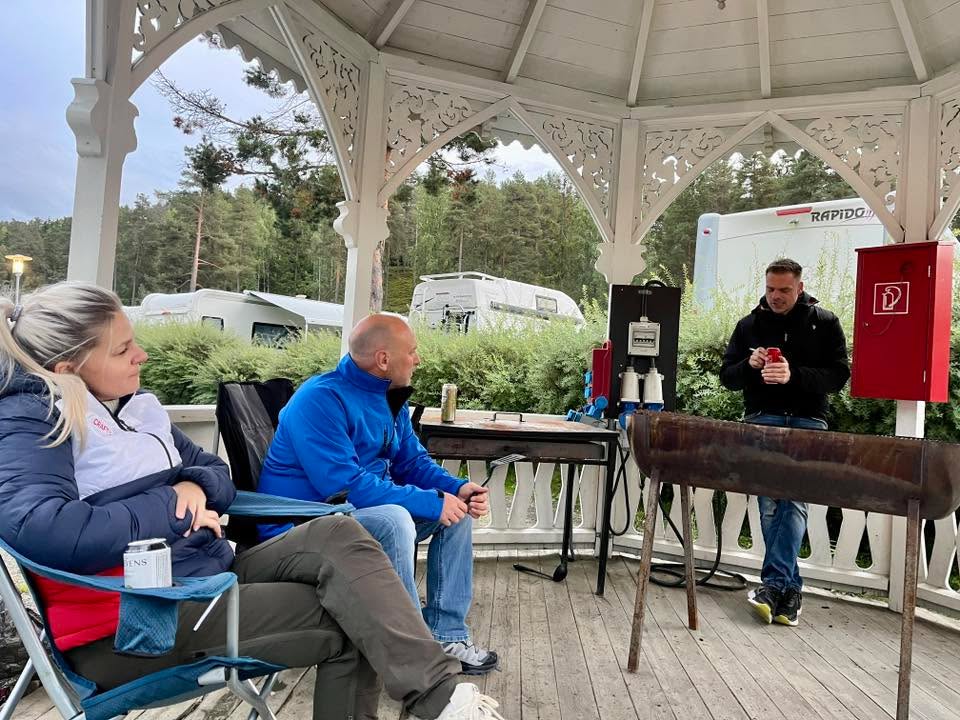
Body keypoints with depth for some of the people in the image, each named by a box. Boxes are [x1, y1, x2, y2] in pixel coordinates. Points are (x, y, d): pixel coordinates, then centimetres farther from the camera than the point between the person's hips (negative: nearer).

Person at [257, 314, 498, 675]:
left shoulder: (390, 398, 5)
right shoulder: (321, 399, -23)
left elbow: (412, 460, 11)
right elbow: (344, 485, -30)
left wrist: (457, 489, -9)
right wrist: (431, 502, -28)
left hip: (372, 511, 9)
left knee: (456, 509, 1)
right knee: (393, 519, -35)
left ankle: (445, 635, 3)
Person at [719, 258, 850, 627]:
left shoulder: (824, 323, 6)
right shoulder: (749, 325, 12)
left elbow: (839, 375, -1)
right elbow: (727, 376, 12)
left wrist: (794, 375, -18)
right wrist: (750, 365, -10)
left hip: (806, 421, -2)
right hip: (762, 421, 2)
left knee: (794, 502, -13)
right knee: (769, 505, -1)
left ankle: (773, 583, -12)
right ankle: (790, 588, 9)